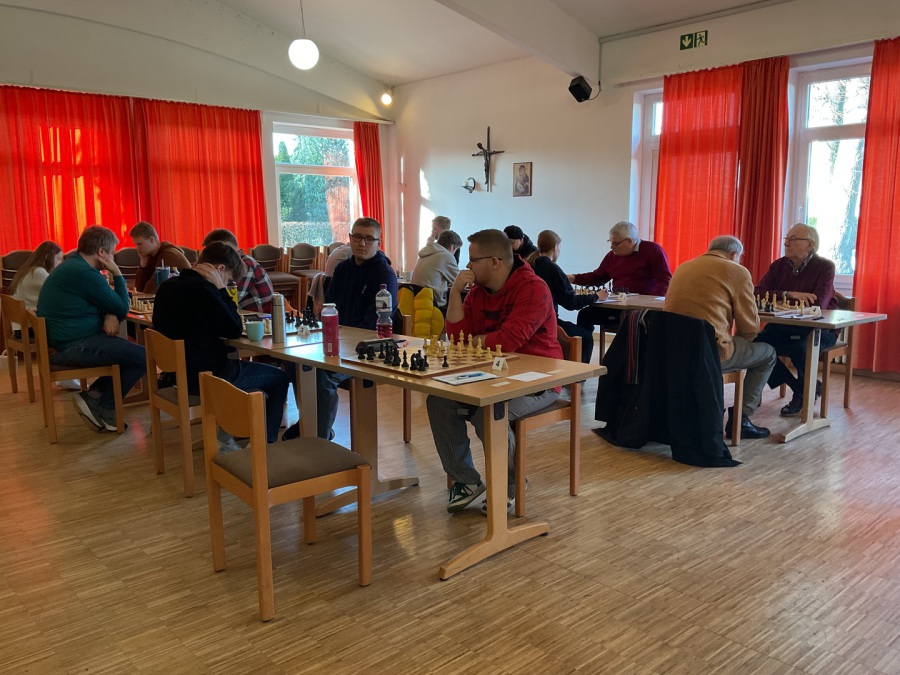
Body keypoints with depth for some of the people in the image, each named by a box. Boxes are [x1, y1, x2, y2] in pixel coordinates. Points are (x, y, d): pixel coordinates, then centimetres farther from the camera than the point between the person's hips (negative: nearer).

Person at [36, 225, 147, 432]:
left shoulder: (73, 266, 13)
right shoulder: (85, 274, -21)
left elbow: (105, 301, 16)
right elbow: (123, 308, -12)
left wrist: (110, 315, -7)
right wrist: (117, 273, -4)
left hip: (60, 341, 11)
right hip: (75, 347, -11)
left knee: (129, 350, 19)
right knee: (143, 357, -12)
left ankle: (94, 395, 8)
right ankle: (105, 408, 0)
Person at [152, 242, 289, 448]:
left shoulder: (168, 286, 5)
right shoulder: (202, 290, -23)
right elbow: (235, 330, -13)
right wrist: (221, 290, -10)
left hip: (179, 372, 9)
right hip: (206, 377, -9)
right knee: (279, 378, 6)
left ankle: (225, 436, 31)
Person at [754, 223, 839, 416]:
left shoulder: (825, 267, -10)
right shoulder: (779, 265, 2)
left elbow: (818, 304, -24)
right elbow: (757, 293, -11)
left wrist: (780, 300, -21)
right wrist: (789, 294, -24)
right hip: (784, 326, 5)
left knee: (799, 346, -36)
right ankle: (800, 388, -2)